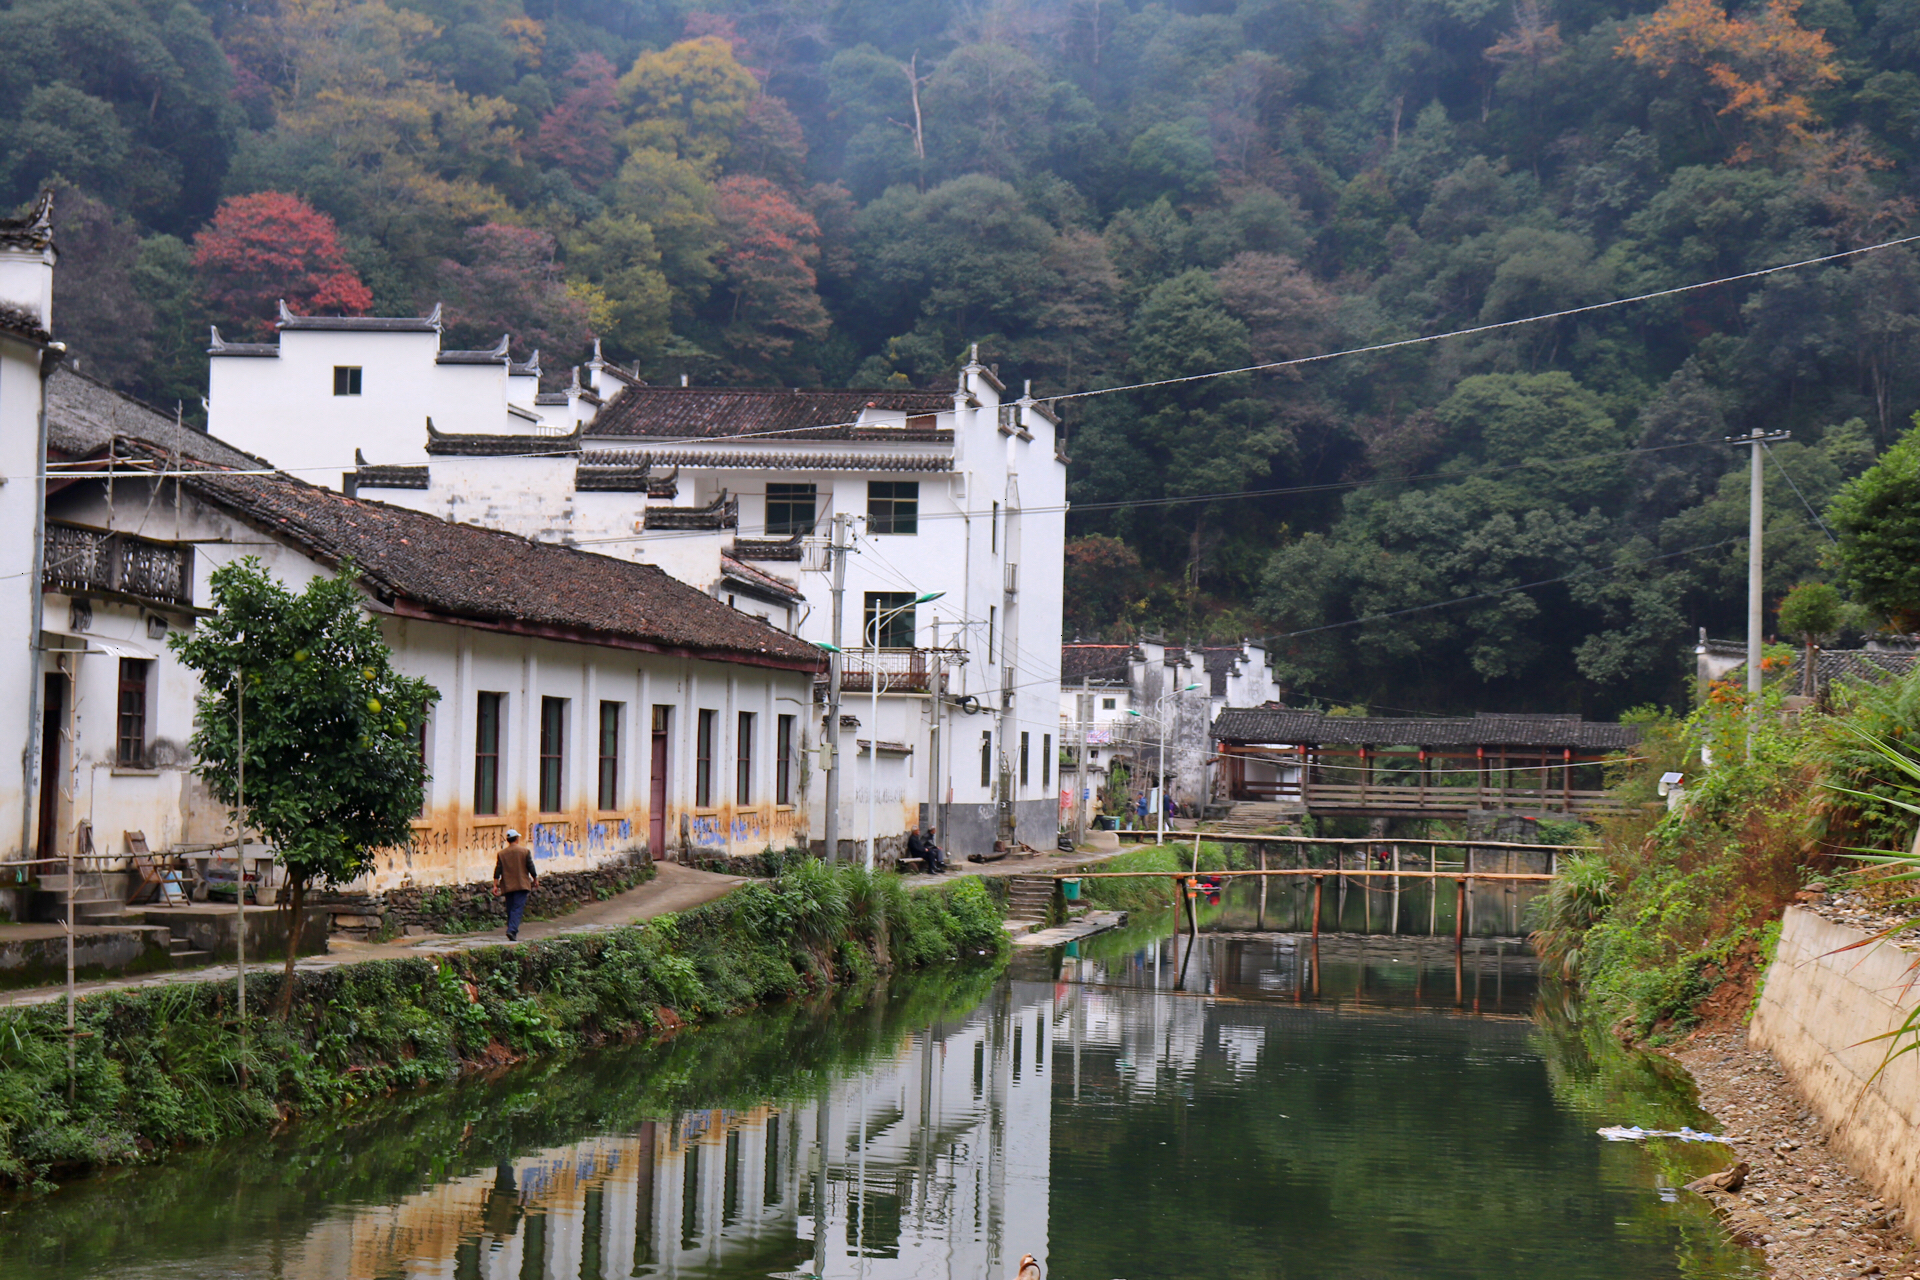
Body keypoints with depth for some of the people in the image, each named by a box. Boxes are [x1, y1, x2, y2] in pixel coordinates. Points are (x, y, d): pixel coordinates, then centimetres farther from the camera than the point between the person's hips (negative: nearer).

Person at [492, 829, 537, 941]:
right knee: (518, 908, -9)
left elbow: (497, 871, 3)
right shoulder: (525, 851, -1)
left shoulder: (502, 853, 6)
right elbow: (531, 867, -2)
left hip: (507, 886, 3)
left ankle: (512, 930, 15)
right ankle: (512, 930, -25)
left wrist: (495, 885, 5)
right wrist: (535, 879, 13)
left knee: (510, 910, 12)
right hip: (521, 885, -3)